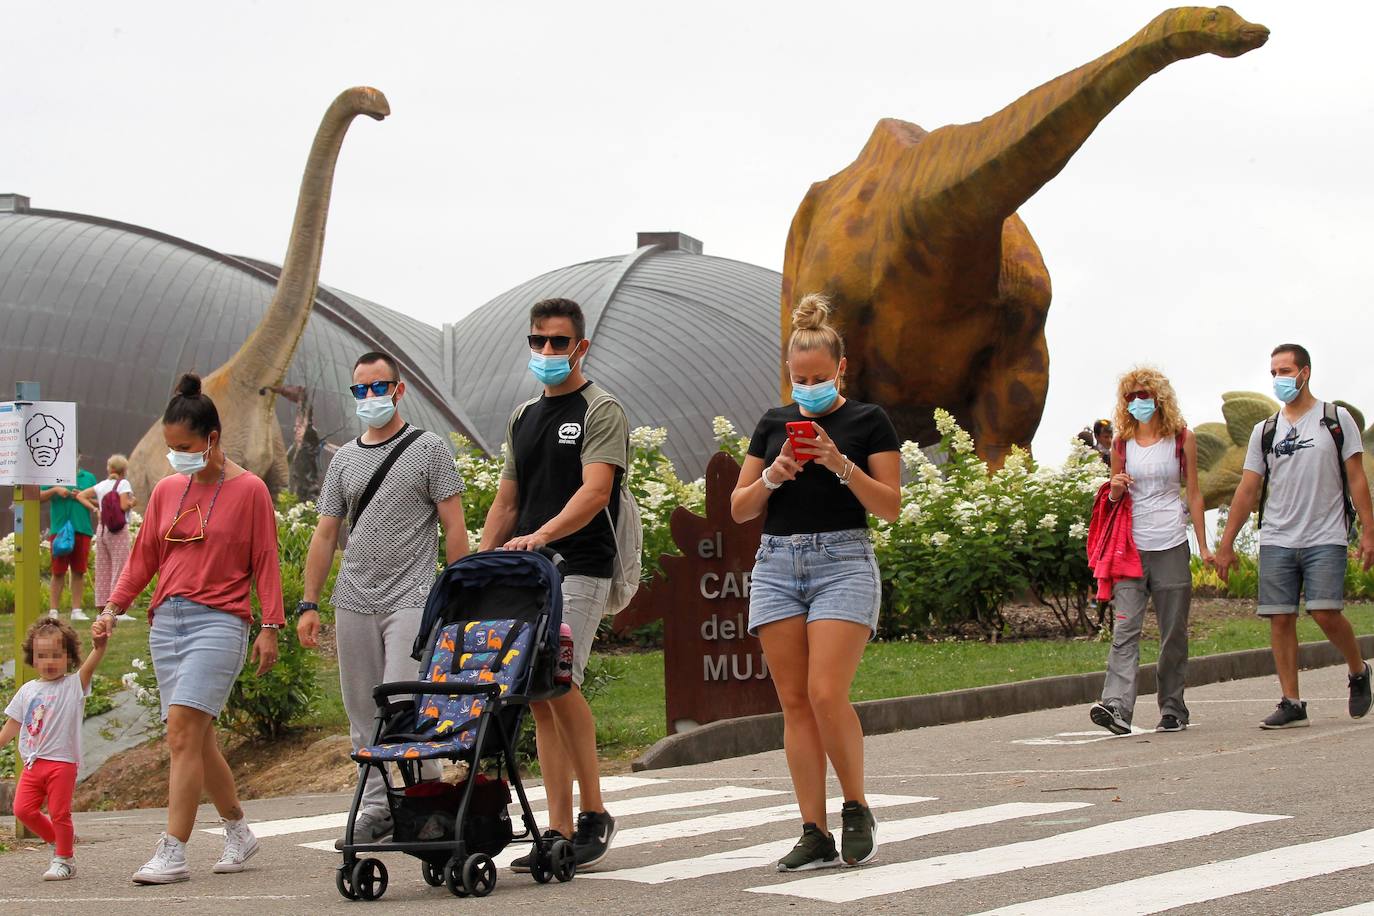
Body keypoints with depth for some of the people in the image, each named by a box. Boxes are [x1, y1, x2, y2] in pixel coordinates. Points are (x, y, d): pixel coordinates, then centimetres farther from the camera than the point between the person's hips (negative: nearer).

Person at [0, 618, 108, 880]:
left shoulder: (73, 685, -2)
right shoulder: (27, 690, 12)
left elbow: (89, 666, -23)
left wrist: (99, 647, -42)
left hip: (62, 762, -5)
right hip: (32, 762, 5)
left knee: (59, 813, -3)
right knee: (23, 809, -2)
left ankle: (64, 859, 13)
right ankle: (56, 839, 20)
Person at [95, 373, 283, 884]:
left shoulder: (248, 491, -1)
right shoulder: (166, 491, 12)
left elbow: (265, 563, 0)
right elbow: (144, 556, 15)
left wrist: (270, 628, -5)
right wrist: (113, 608, 4)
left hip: (219, 621, -6)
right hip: (167, 621, 6)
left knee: (183, 733, -15)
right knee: (197, 739, 8)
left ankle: (173, 852, -15)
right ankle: (238, 832, 24)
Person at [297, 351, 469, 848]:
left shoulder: (429, 449, 1)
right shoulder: (344, 460, 15)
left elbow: (454, 528, -2)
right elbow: (325, 534, 14)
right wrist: (308, 604, 7)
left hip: (411, 600, -5)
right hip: (354, 601, 5)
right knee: (363, 713, 7)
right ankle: (377, 807, 14)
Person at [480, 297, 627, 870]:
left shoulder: (600, 411, -2)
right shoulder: (523, 417, 20)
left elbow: (595, 490, -16)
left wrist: (542, 535, -29)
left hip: (579, 569, -7)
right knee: (539, 699, 3)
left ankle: (594, 814, -7)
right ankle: (560, 832, 5)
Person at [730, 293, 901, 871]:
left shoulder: (868, 422, 2)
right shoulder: (774, 423, 13)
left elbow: (890, 506, -4)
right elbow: (739, 509, 12)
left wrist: (840, 464, -16)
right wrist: (772, 477, -7)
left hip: (843, 562, -4)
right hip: (777, 564, 4)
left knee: (827, 695, -17)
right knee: (794, 703, -1)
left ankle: (857, 810, 4)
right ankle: (815, 836, 1)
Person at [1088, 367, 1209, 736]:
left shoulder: (1182, 440, 6)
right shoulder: (1122, 445, 10)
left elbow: (1195, 495, 9)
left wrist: (1203, 546, 5)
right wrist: (1116, 488, -7)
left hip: (1172, 547, 0)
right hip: (1131, 548, 1)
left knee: (1174, 633, 3)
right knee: (1125, 629, -13)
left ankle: (1173, 709, 13)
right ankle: (1117, 707, -24)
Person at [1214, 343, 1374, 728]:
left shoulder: (1336, 419, 4)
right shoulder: (1265, 431, 12)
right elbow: (1248, 490, 12)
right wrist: (1226, 543, 8)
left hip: (1325, 538, -3)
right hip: (1277, 540, 3)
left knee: (1325, 613, -14)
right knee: (1280, 619, -3)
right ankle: (1291, 703, 3)